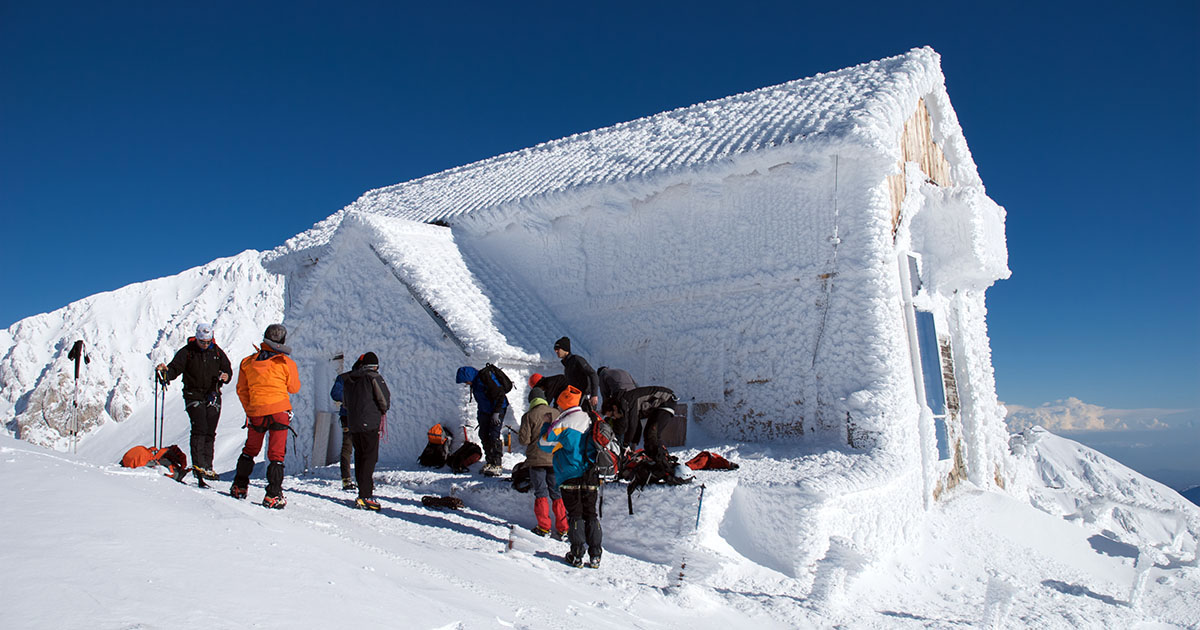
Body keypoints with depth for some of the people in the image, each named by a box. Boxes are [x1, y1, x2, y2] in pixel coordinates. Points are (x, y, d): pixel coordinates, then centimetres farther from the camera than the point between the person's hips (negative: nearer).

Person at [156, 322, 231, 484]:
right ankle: (198, 465, -13)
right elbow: (175, 368, -6)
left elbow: (227, 368, 13)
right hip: (194, 396, -3)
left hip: (213, 396, 3)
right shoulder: (187, 352, 0)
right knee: (200, 428, -14)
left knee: (210, 432, 3)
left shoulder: (217, 352, 7)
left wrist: (225, 376, -9)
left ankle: (208, 466, 8)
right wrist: (165, 371, -28)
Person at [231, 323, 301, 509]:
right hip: (280, 412, -3)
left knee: (250, 450, 23)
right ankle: (273, 496, -3)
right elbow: (295, 388, 5)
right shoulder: (286, 363, -5)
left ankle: (239, 487, 30)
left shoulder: (247, 362, 5)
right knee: (276, 455, 0)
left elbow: (242, 391, 10)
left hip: (256, 413, 3)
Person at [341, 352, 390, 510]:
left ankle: (364, 490, 19)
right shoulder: (374, 377, -6)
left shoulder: (349, 379, 13)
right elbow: (384, 399, -9)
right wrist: (383, 411, 10)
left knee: (359, 457, 14)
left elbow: (346, 401, 20)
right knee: (370, 458, -8)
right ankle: (365, 496, -15)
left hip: (353, 424, 6)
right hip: (369, 424, -6)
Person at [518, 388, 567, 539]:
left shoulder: (529, 416, -9)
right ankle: (563, 528, 9)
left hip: (537, 459, -3)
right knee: (557, 493, 9)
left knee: (541, 493, 7)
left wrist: (519, 435, 11)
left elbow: (524, 439, -11)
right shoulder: (556, 413, 1)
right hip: (555, 459, 3)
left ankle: (544, 527, 8)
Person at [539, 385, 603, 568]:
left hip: (570, 476, -5)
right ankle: (595, 555, 10)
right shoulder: (591, 420, 6)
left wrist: (547, 426, 12)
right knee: (591, 514, 10)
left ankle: (577, 555, 2)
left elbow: (544, 444, -2)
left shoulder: (562, 424, -11)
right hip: (591, 476, 5)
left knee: (575, 514, 2)